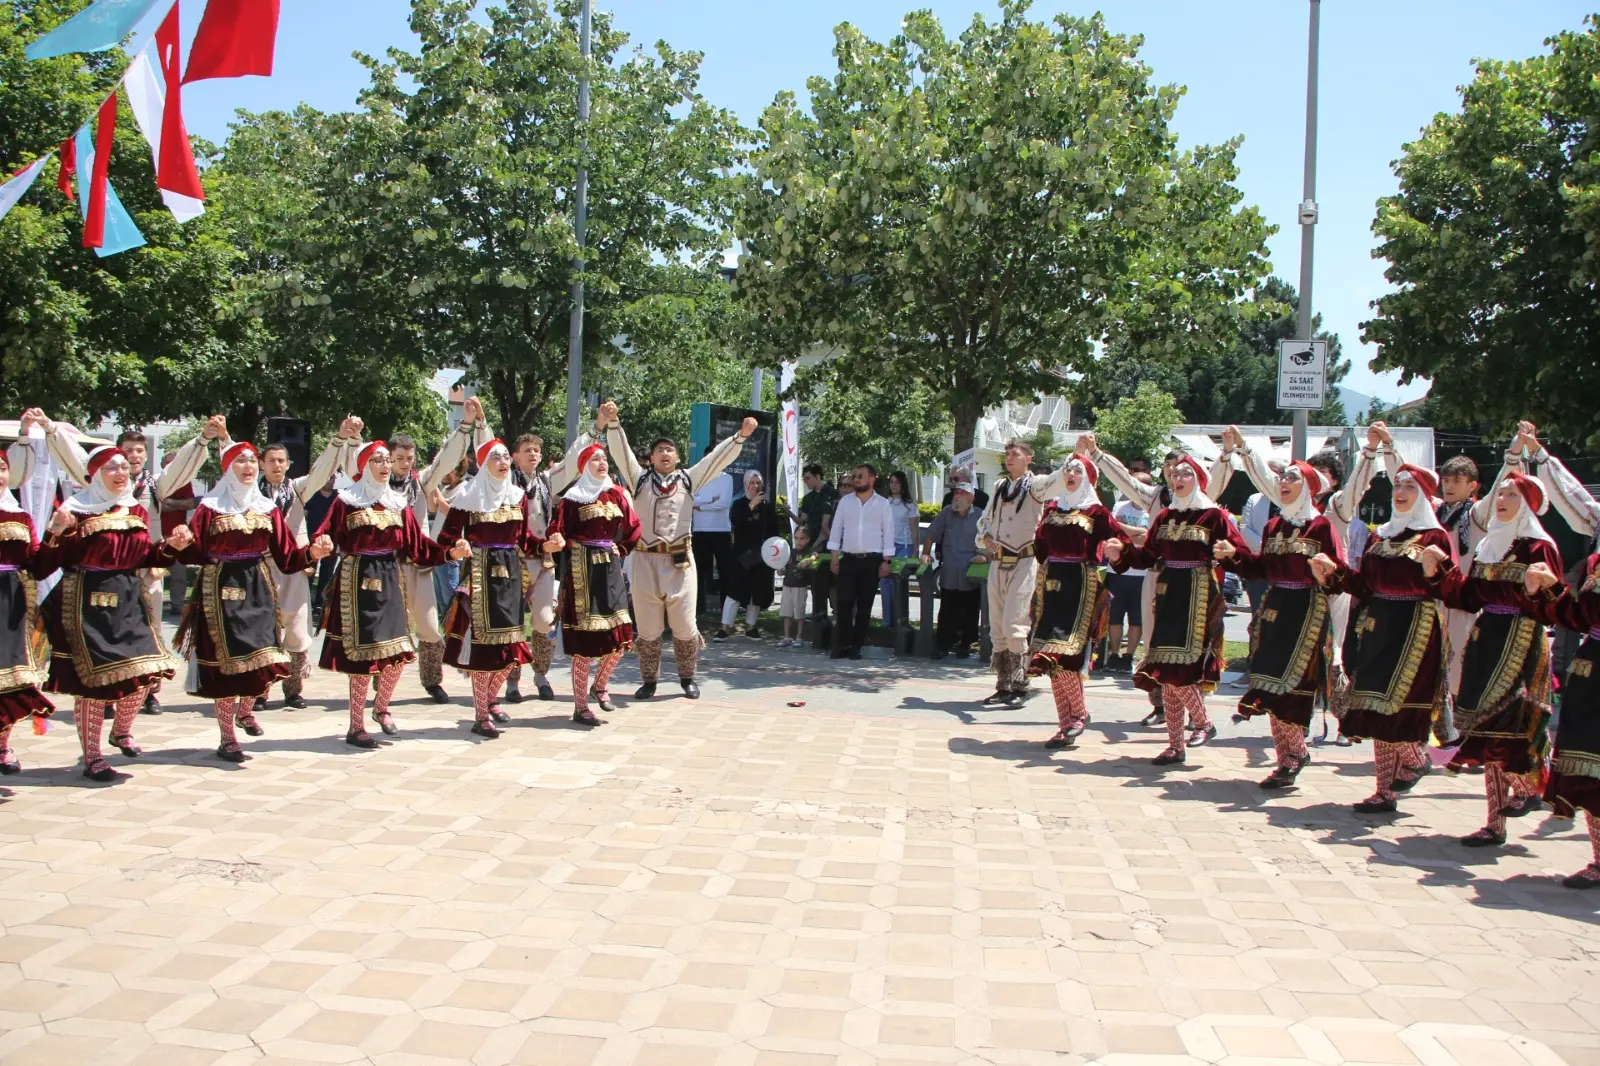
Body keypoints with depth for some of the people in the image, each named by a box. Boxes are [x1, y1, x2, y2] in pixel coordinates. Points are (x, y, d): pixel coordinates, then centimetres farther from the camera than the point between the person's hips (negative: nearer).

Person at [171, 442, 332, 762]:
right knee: (227, 659, -2)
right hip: (223, 589, -3)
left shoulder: (267, 508, 10)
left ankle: (245, 711, 31)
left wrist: (312, 553, -13)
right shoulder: (210, 507, -1)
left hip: (259, 590, 4)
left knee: (263, 659, -1)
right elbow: (193, 552, -10)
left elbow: (286, 555, 4)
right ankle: (227, 739, 11)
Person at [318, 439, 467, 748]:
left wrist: (450, 552, -5)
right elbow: (326, 537, -12)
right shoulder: (347, 501, -4)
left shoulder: (398, 503, 10)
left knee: (399, 651, 5)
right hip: (359, 581, -5)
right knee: (362, 653, -4)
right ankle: (356, 727, 9)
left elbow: (418, 543, 7)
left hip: (390, 581, 5)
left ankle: (381, 708, 31)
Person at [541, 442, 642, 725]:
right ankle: (580, 707, 5)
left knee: (621, 635, 3)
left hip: (611, 570, 5)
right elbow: (557, 532, -10)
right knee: (584, 638, -4)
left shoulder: (617, 495, 10)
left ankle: (600, 684, 29)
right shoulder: (572, 498, -4)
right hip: (582, 571, -5)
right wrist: (555, 543, -31)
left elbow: (634, 529, 16)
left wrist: (619, 551, 5)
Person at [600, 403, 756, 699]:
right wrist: (612, 423, -17)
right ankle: (649, 680, 19)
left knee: (684, 624, 3)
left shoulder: (688, 479, 10)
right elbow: (621, 452, -3)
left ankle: (687, 678, 20)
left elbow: (717, 458, 3)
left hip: (680, 561, 0)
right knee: (648, 627, 6)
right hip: (646, 561, 0)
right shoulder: (640, 479, 8)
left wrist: (740, 436, -7)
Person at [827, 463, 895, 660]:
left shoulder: (882, 504, 2)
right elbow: (836, 529, 7)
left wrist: (886, 561, -6)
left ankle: (856, 646, 10)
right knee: (845, 602, -6)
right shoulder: (845, 501, 6)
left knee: (864, 605, 3)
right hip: (849, 559, 1)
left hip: (872, 561, -1)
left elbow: (888, 533, 1)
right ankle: (842, 644, -1)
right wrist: (834, 557, 0)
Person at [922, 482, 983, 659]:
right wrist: (926, 554, 3)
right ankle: (942, 645, 8)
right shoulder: (947, 513, 9)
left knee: (969, 614, 7)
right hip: (948, 576, 1)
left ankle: (965, 645, 19)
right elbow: (931, 534, 13)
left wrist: (985, 556, -16)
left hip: (971, 576, -1)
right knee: (947, 613, 2)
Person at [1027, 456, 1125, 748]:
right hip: (1052, 583, 6)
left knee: (1064, 652, -14)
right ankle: (1066, 724, 11)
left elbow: (1119, 540, -8)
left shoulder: (1096, 511, -1)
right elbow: (1040, 546, 20)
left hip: (1080, 585, -5)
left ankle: (1079, 714, 7)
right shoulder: (1052, 509, 14)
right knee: (1051, 657, 3)